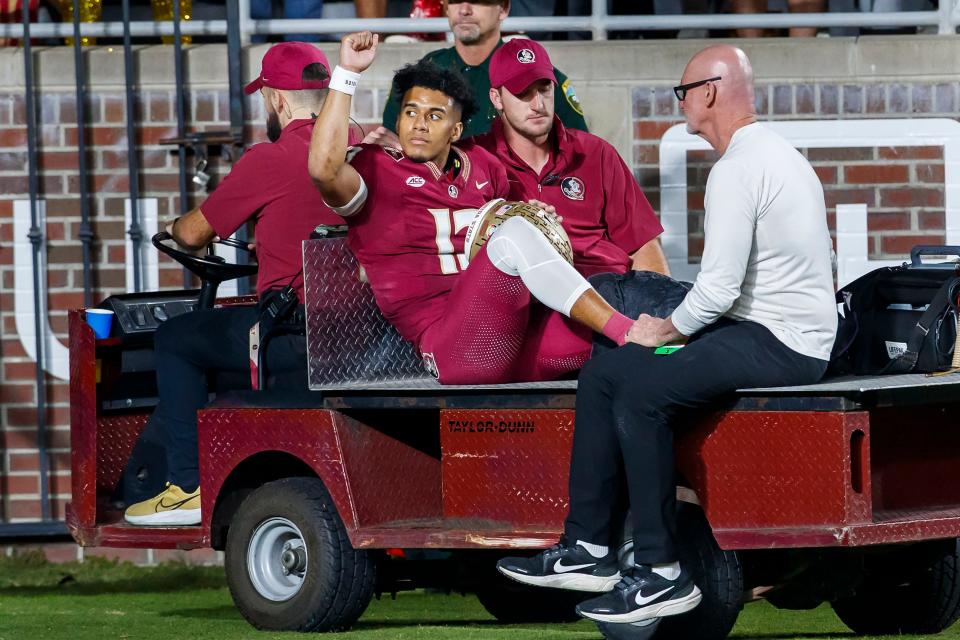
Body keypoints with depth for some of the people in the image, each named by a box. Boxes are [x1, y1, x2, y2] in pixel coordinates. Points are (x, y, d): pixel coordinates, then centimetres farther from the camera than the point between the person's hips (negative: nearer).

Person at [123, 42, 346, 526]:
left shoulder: (266, 160, -11)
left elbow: (193, 234, 0)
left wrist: (176, 227, 23)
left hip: (295, 333, -7)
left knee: (174, 340, 12)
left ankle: (189, 487, 8)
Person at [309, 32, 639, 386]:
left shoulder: (481, 167, 21)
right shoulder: (375, 169, 3)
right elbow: (325, 169, -20)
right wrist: (347, 73, -16)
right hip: (450, 348, -7)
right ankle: (626, 330, -31)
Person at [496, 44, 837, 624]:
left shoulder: (737, 171, -17)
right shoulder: (776, 153, 18)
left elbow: (719, 289, -22)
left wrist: (665, 331, -4)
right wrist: (671, 327, 12)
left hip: (778, 346, -11)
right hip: (779, 330, 11)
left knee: (641, 392, -24)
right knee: (604, 373, 7)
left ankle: (663, 575, -20)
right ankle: (588, 550, 6)